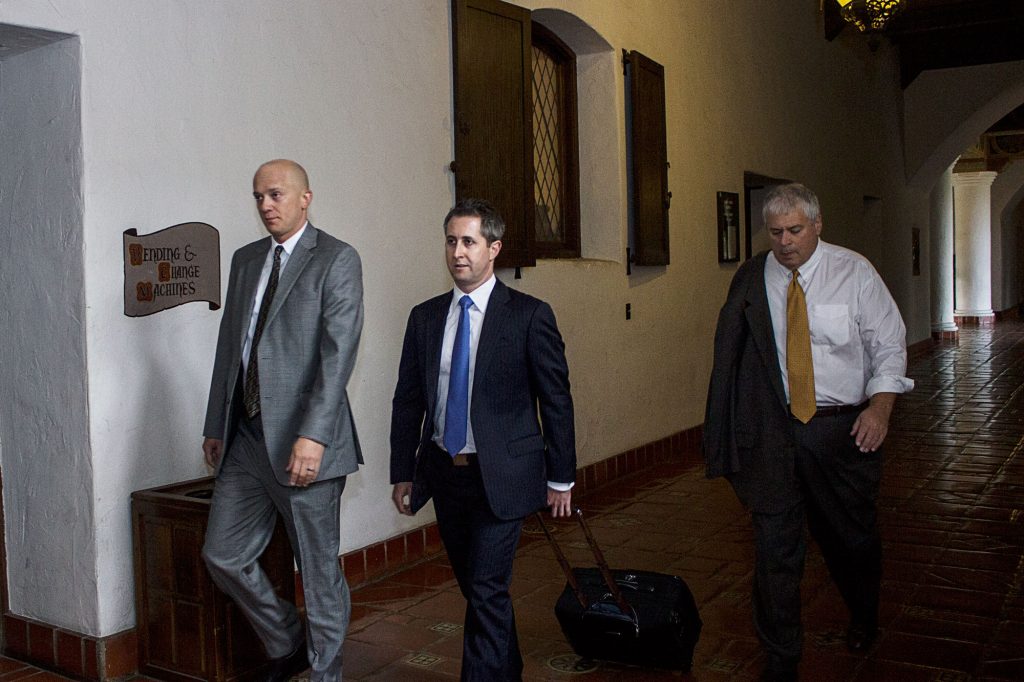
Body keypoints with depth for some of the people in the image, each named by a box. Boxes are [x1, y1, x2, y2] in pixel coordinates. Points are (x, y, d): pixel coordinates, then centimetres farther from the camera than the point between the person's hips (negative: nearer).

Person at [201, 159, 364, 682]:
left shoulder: (337, 259, -6)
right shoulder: (245, 259, 15)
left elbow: (339, 351, -16)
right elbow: (229, 345, 19)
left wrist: (313, 436, -24)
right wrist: (215, 425, 17)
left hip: (302, 442, -7)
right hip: (245, 438, 7)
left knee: (319, 570, 4)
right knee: (223, 555, 11)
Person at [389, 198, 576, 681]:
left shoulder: (529, 315, -7)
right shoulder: (425, 317, 6)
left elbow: (556, 400, -4)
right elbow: (407, 400, 9)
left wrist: (561, 478, -4)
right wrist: (402, 473, 7)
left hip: (501, 476, -5)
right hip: (444, 473, 5)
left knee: (486, 591, -8)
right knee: (476, 588, 16)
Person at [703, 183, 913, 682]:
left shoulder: (854, 272, -2)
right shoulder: (751, 278, 1)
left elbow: (889, 345, 1)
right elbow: (733, 356, 4)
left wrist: (881, 404, -14)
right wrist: (729, 425, -2)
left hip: (844, 428, 0)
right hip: (774, 429, 0)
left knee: (851, 533, 16)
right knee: (774, 543, -1)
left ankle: (864, 618, 47)